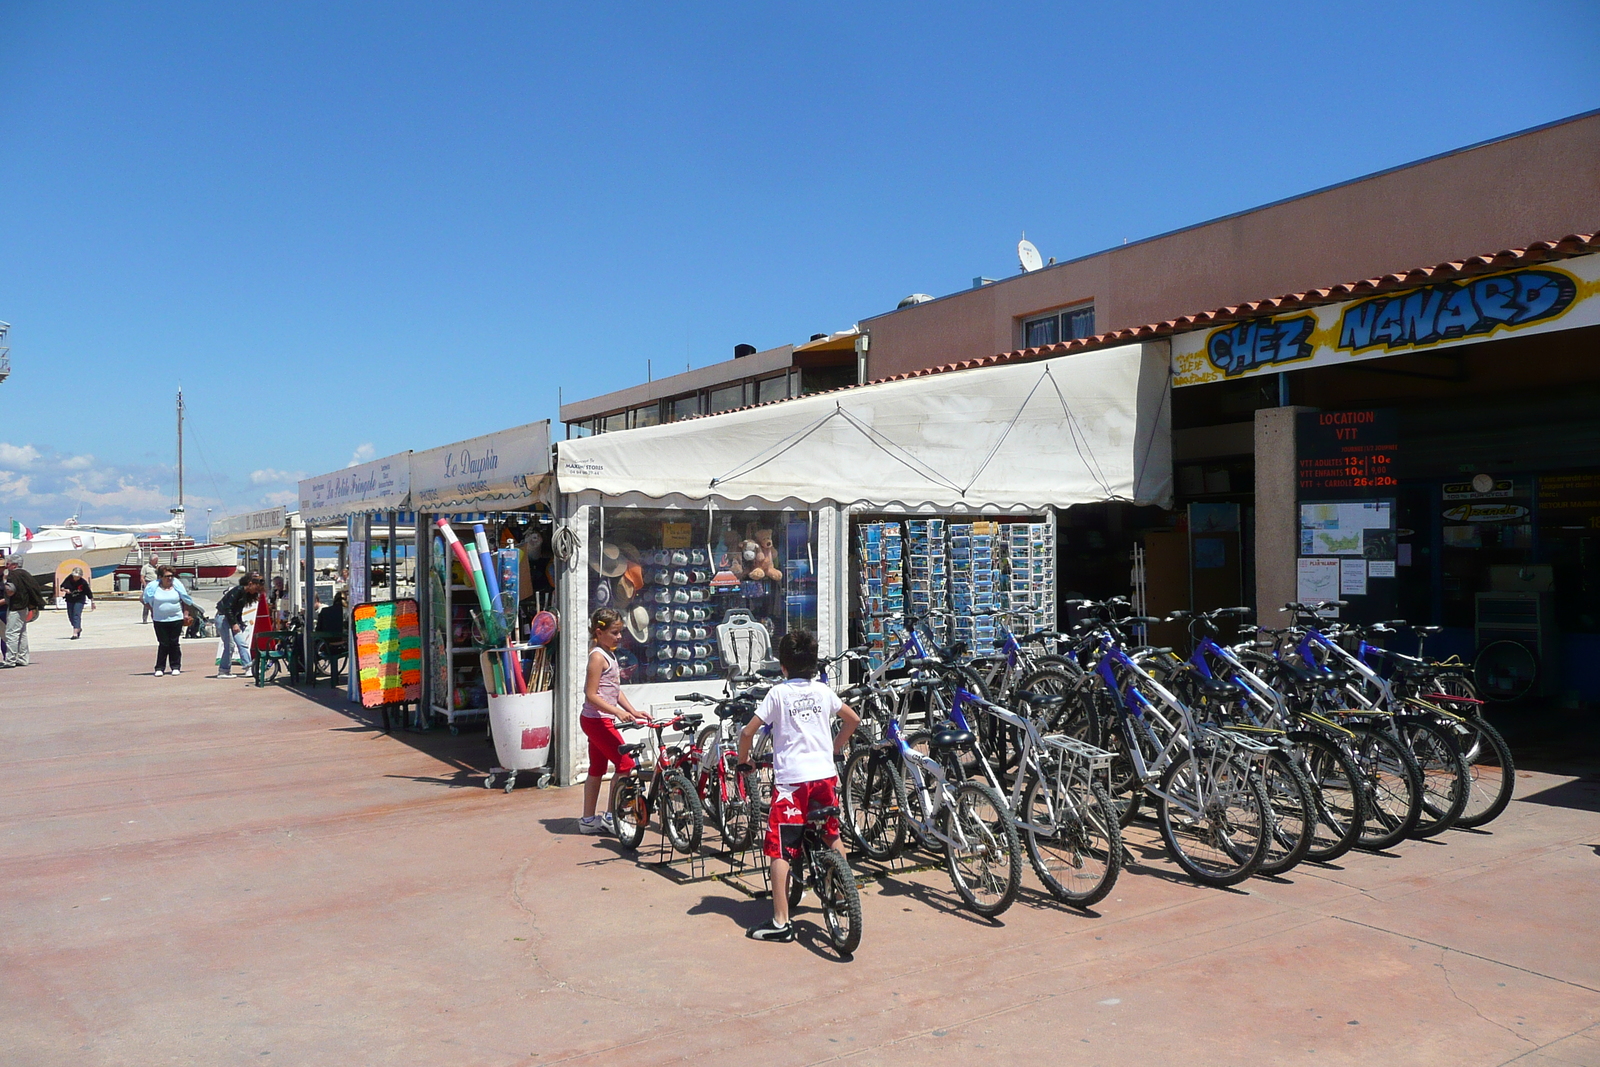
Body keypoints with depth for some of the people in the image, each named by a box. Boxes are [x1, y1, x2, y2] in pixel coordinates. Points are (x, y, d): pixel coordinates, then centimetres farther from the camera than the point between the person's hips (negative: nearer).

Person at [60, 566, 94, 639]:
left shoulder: (83, 582, -16)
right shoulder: (68, 579, -9)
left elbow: (89, 593, -7)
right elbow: (62, 587, 0)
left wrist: (92, 603, -2)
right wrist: (65, 590, -24)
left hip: (79, 600, -5)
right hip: (70, 600, 5)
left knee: (77, 615, -18)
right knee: (71, 616, 11)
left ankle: (75, 633, -23)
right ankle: (78, 629, 35)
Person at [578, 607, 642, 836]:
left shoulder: (610, 655, 14)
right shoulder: (598, 656, -16)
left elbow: (616, 690, 16)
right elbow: (591, 695, -21)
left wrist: (633, 711, 5)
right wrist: (618, 712, -29)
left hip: (600, 720, 10)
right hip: (596, 720, -10)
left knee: (597, 769, 14)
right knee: (625, 764, -8)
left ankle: (588, 820, 22)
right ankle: (610, 817, 0)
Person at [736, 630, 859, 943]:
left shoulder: (778, 693, -3)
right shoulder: (823, 691, 9)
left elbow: (748, 731, -7)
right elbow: (853, 719, 21)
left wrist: (743, 760, 10)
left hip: (791, 779, -5)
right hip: (825, 775, 5)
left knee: (779, 850, -1)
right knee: (832, 836, 24)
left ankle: (781, 922, -3)